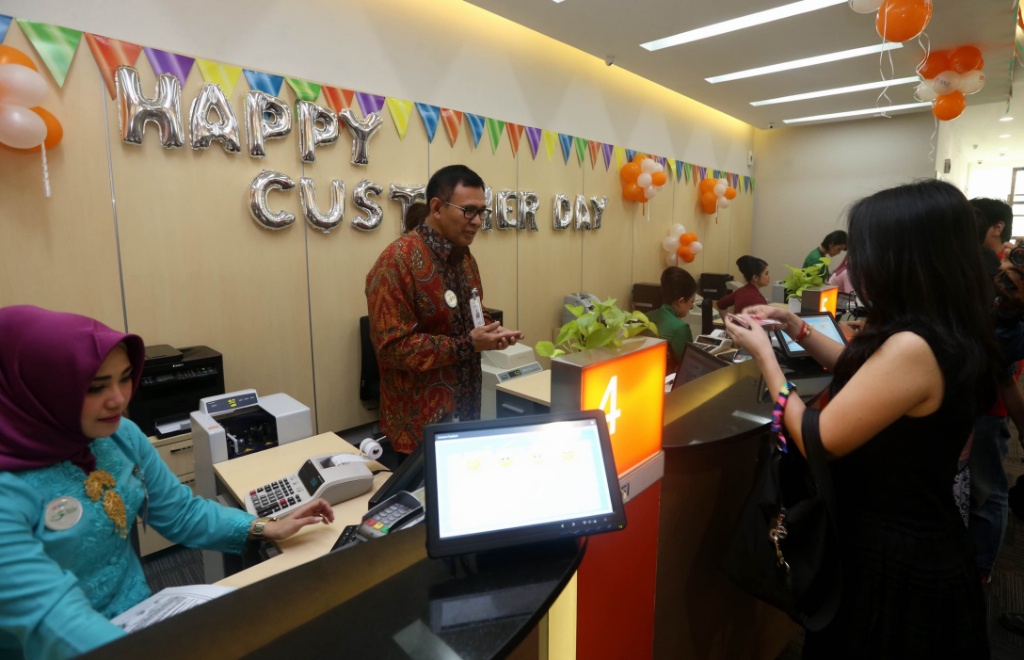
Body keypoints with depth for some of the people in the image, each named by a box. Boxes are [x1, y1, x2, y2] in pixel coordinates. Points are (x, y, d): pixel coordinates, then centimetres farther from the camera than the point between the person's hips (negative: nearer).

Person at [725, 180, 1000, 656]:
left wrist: (763, 352, -16)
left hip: (895, 559, -9)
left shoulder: (912, 348, -32)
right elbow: (866, 375, 16)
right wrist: (796, 327, 10)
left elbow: (817, 443, -26)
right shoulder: (947, 335, -1)